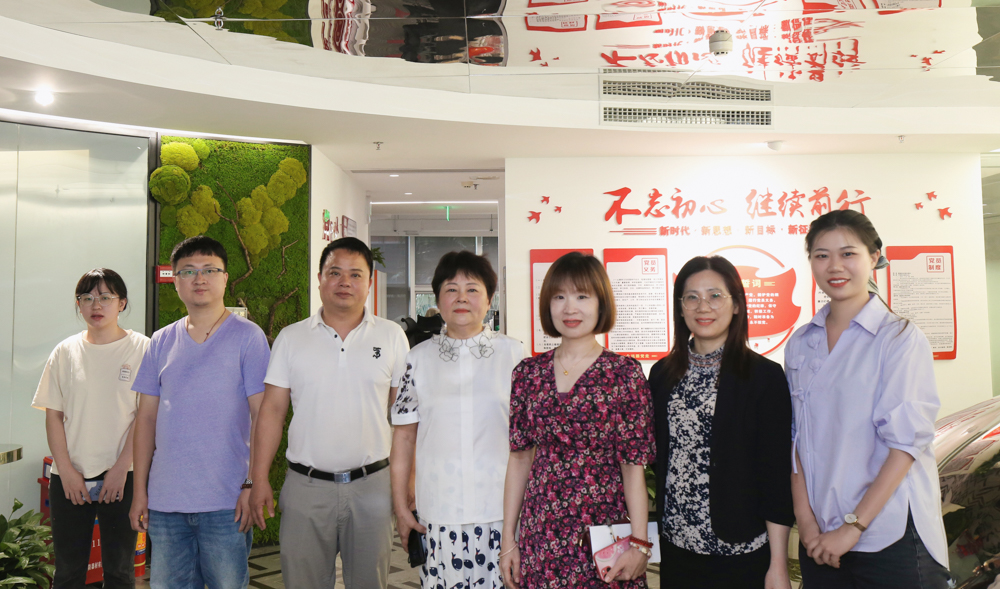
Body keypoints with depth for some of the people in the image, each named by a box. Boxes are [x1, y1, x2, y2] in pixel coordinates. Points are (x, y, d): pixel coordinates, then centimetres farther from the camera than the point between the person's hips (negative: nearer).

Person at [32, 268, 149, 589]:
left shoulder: (141, 348, -3)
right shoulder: (65, 351, 6)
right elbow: (53, 415, 6)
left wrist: (121, 467, -10)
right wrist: (66, 470, -3)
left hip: (122, 476, -2)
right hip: (69, 477, 3)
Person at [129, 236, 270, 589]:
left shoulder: (247, 337, -3)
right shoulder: (161, 342, 9)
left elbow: (262, 415, -6)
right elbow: (147, 418, 12)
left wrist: (253, 484, -12)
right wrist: (139, 490, 8)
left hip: (225, 504, -4)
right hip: (164, 501, 4)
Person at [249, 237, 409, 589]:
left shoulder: (391, 336, 3)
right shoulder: (291, 338, 5)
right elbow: (272, 410, 5)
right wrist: (260, 479, -1)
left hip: (372, 484, 0)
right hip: (305, 485, 0)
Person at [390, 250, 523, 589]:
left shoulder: (514, 355, 2)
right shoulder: (418, 360, 5)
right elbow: (404, 436, 7)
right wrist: (400, 507, 7)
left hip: (503, 509, 0)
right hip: (439, 513, 1)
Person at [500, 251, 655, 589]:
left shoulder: (625, 374, -5)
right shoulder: (528, 373, 3)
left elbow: (634, 466, -6)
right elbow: (520, 458, 6)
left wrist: (639, 545, -10)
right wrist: (508, 538, 6)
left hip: (603, 529, -2)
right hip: (539, 533, 3)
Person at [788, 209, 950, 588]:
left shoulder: (900, 338, -7)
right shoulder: (800, 345, 6)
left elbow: (906, 441, -13)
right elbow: (798, 439, 5)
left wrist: (854, 526, -15)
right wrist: (805, 519, -5)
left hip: (891, 535, -4)